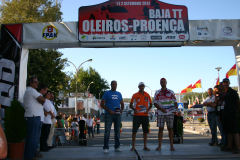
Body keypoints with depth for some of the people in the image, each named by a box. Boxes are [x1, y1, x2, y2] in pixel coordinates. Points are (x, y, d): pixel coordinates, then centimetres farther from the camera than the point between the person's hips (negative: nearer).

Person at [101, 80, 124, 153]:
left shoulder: (119, 94, 14)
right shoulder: (107, 93, 2)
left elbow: (122, 104, 20)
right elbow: (102, 104, -2)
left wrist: (121, 110, 0)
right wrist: (109, 110, -15)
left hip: (117, 114, 4)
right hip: (109, 114, -4)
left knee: (117, 131, 8)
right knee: (107, 131, -6)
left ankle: (117, 146, 18)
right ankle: (106, 147, 0)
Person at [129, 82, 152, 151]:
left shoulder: (147, 95, 7)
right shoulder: (135, 95, 2)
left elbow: (151, 104, 15)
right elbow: (131, 105, 6)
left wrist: (148, 110, -2)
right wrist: (134, 109, -11)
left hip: (145, 115, 2)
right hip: (137, 115, -2)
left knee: (145, 131, 6)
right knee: (134, 131, -3)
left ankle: (145, 146, 16)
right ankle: (133, 146, 4)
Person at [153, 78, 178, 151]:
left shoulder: (171, 92, 7)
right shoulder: (157, 93, 7)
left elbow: (175, 102, 8)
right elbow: (155, 103, 3)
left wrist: (176, 109, -10)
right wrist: (161, 109, -12)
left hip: (170, 113, 0)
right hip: (160, 113, 0)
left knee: (170, 128, 3)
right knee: (161, 129, 1)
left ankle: (171, 146, 8)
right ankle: (159, 146, 6)